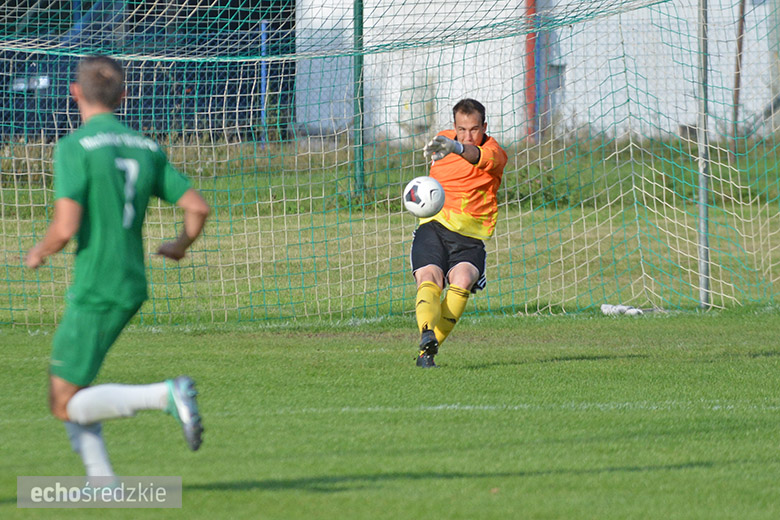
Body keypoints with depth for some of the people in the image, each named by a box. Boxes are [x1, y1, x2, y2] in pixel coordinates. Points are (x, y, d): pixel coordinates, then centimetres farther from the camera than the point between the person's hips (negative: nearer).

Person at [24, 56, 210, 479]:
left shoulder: (74, 147, -13)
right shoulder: (147, 148, 6)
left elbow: (65, 229, -20)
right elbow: (198, 207, 4)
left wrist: (39, 253, 1)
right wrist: (180, 246, 25)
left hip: (94, 292, -7)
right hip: (132, 284, 7)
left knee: (65, 405, -3)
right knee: (65, 385, 20)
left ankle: (165, 395, -20)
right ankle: (102, 479, 10)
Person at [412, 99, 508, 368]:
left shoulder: (494, 153, -8)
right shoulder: (443, 139, 9)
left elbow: (480, 158, -34)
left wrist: (456, 148, -55)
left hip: (470, 236, -3)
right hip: (434, 225, 3)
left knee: (463, 280, -29)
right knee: (429, 277, -24)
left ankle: (428, 350, -24)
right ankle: (427, 335, -50)